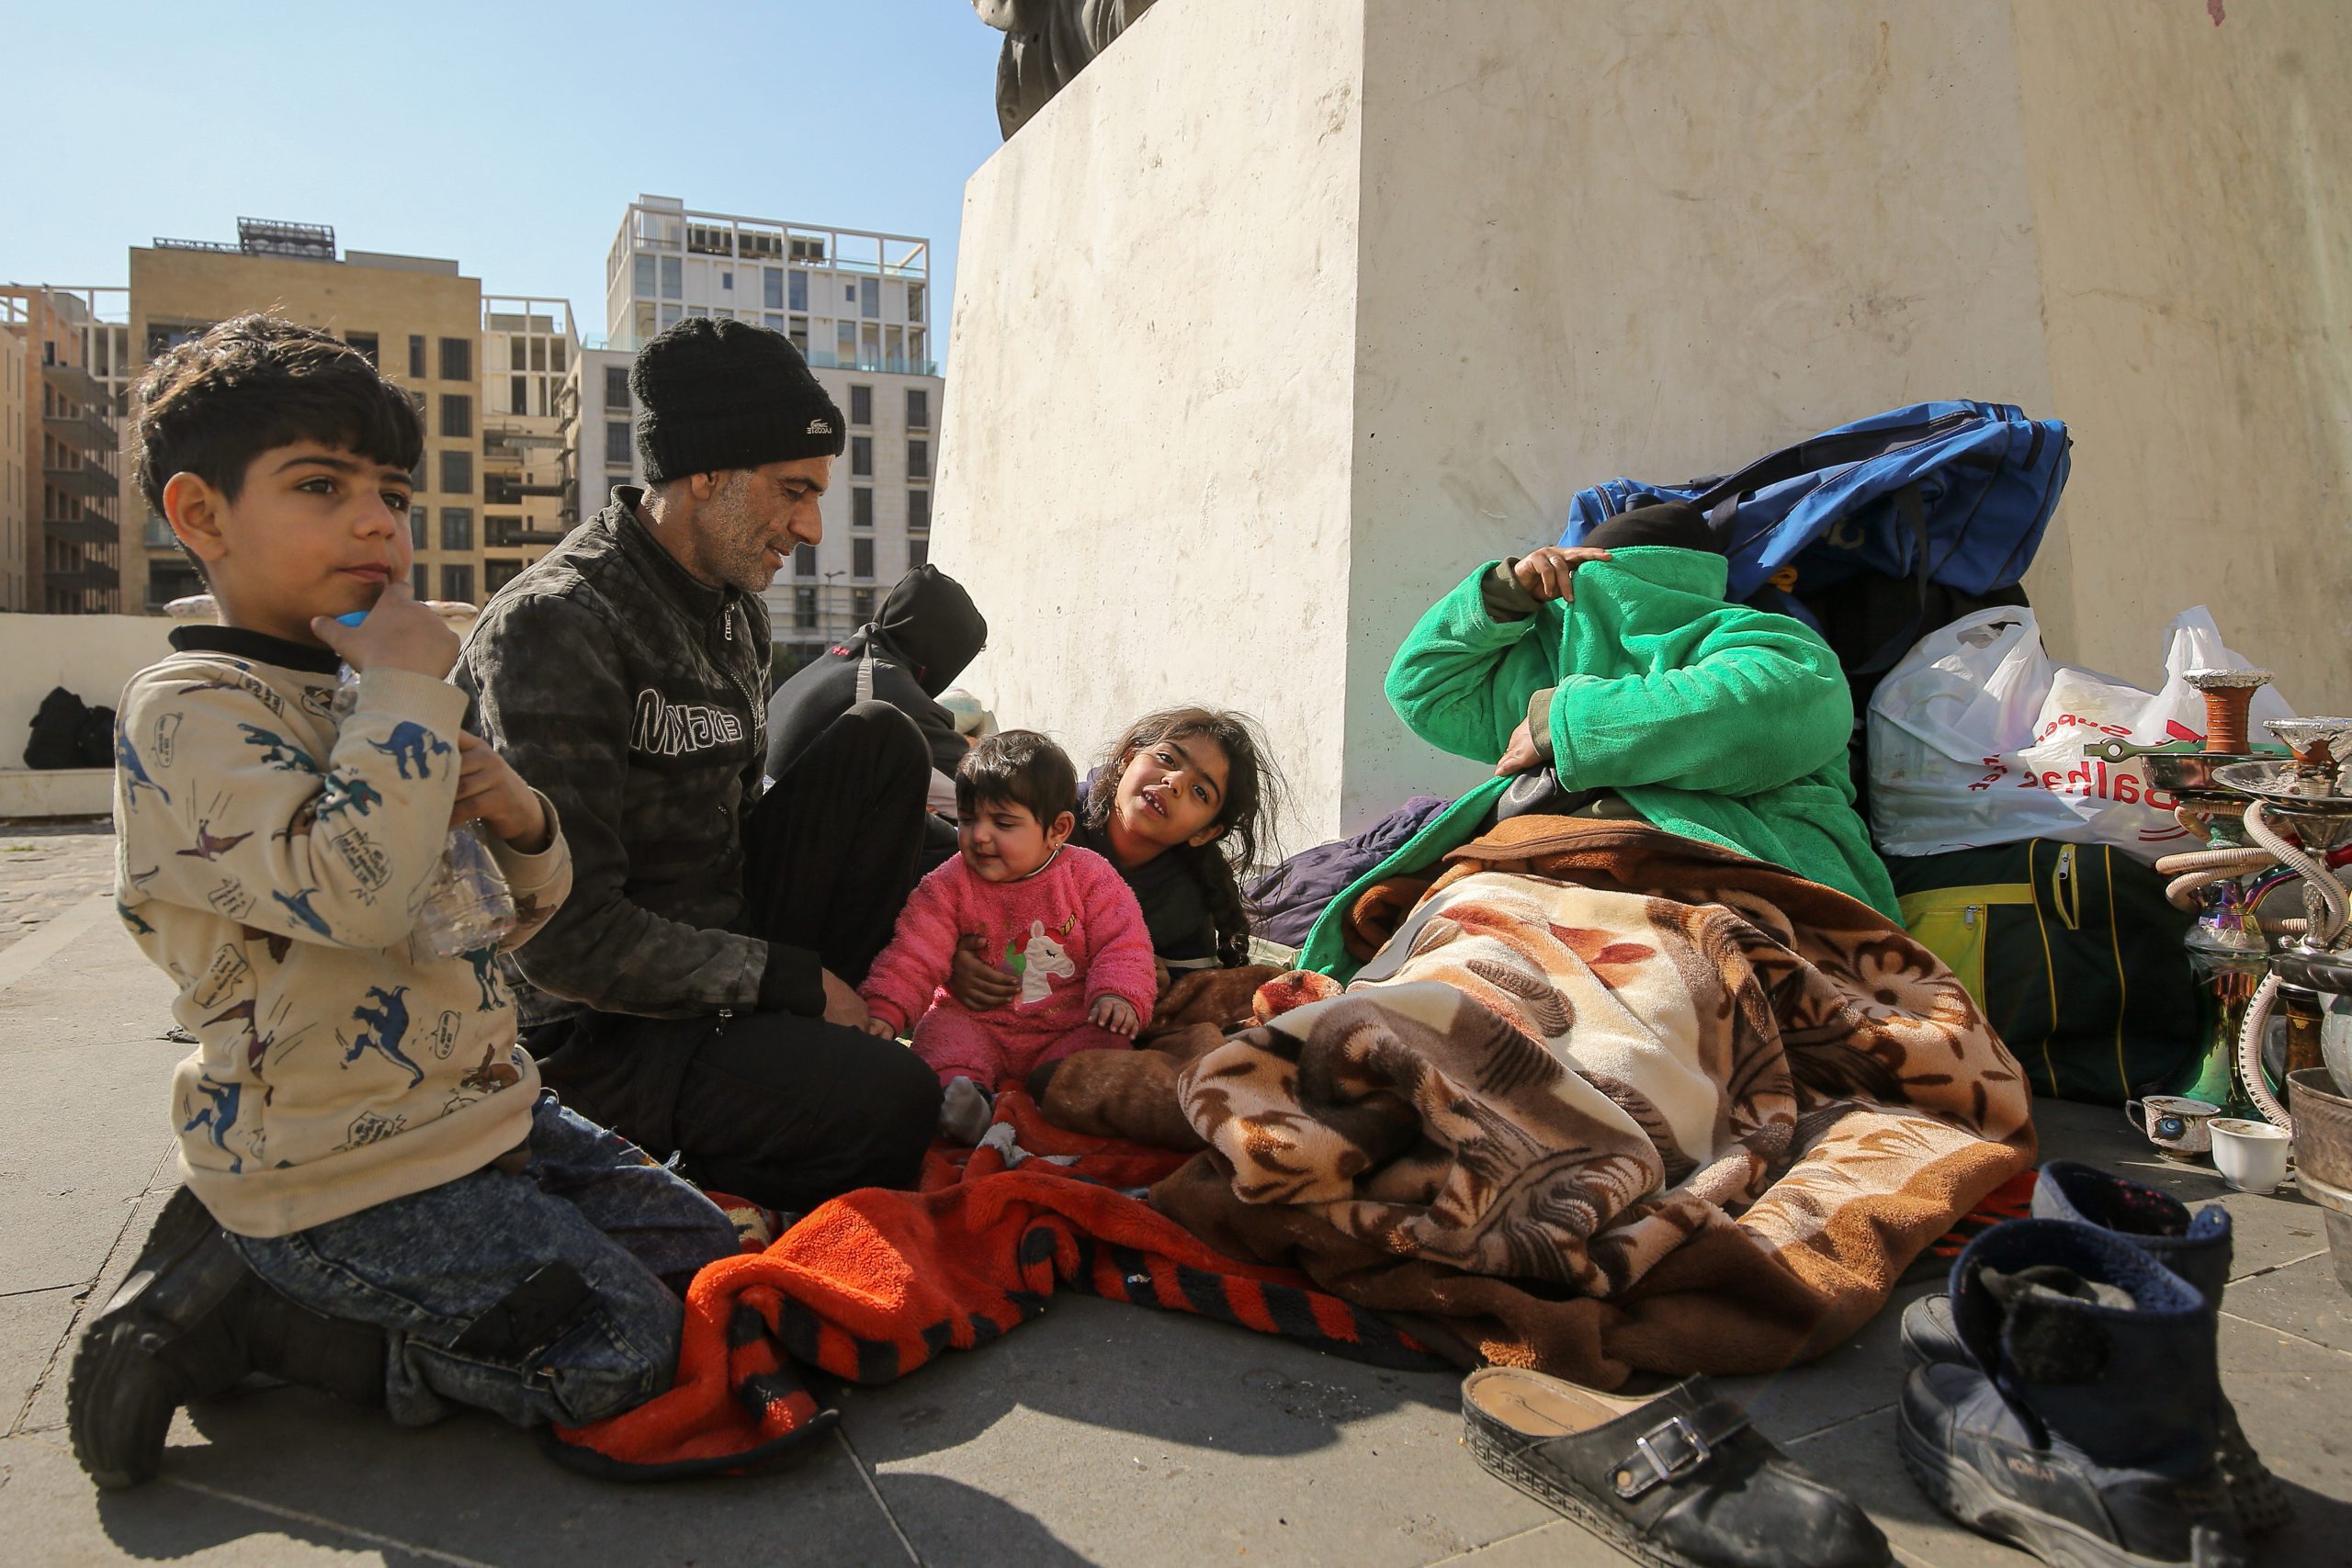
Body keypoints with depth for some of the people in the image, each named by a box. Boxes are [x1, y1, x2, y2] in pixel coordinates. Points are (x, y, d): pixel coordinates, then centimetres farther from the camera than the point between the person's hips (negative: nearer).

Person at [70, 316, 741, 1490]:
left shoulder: (368, 697, 14)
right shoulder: (188, 707, -13)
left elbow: (502, 919, 19)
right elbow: (353, 895, -31)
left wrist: (522, 829, -4)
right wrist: (410, 687, -21)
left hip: (478, 1110, 9)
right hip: (336, 1166, -9)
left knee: (706, 1255, 9)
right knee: (619, 1350, -12)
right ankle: (236, 1307, 2)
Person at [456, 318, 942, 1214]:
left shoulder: (736, 608, 8)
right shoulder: (554, 626, -21)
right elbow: (566, 937, -24)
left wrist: (806, 985, 3)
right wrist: (789, 977, -16)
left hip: (721, 955, 9)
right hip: (595, 1034, -8)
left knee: (880, 739, -2)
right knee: (892, 1103, -31)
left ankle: (793, 1039, 2)